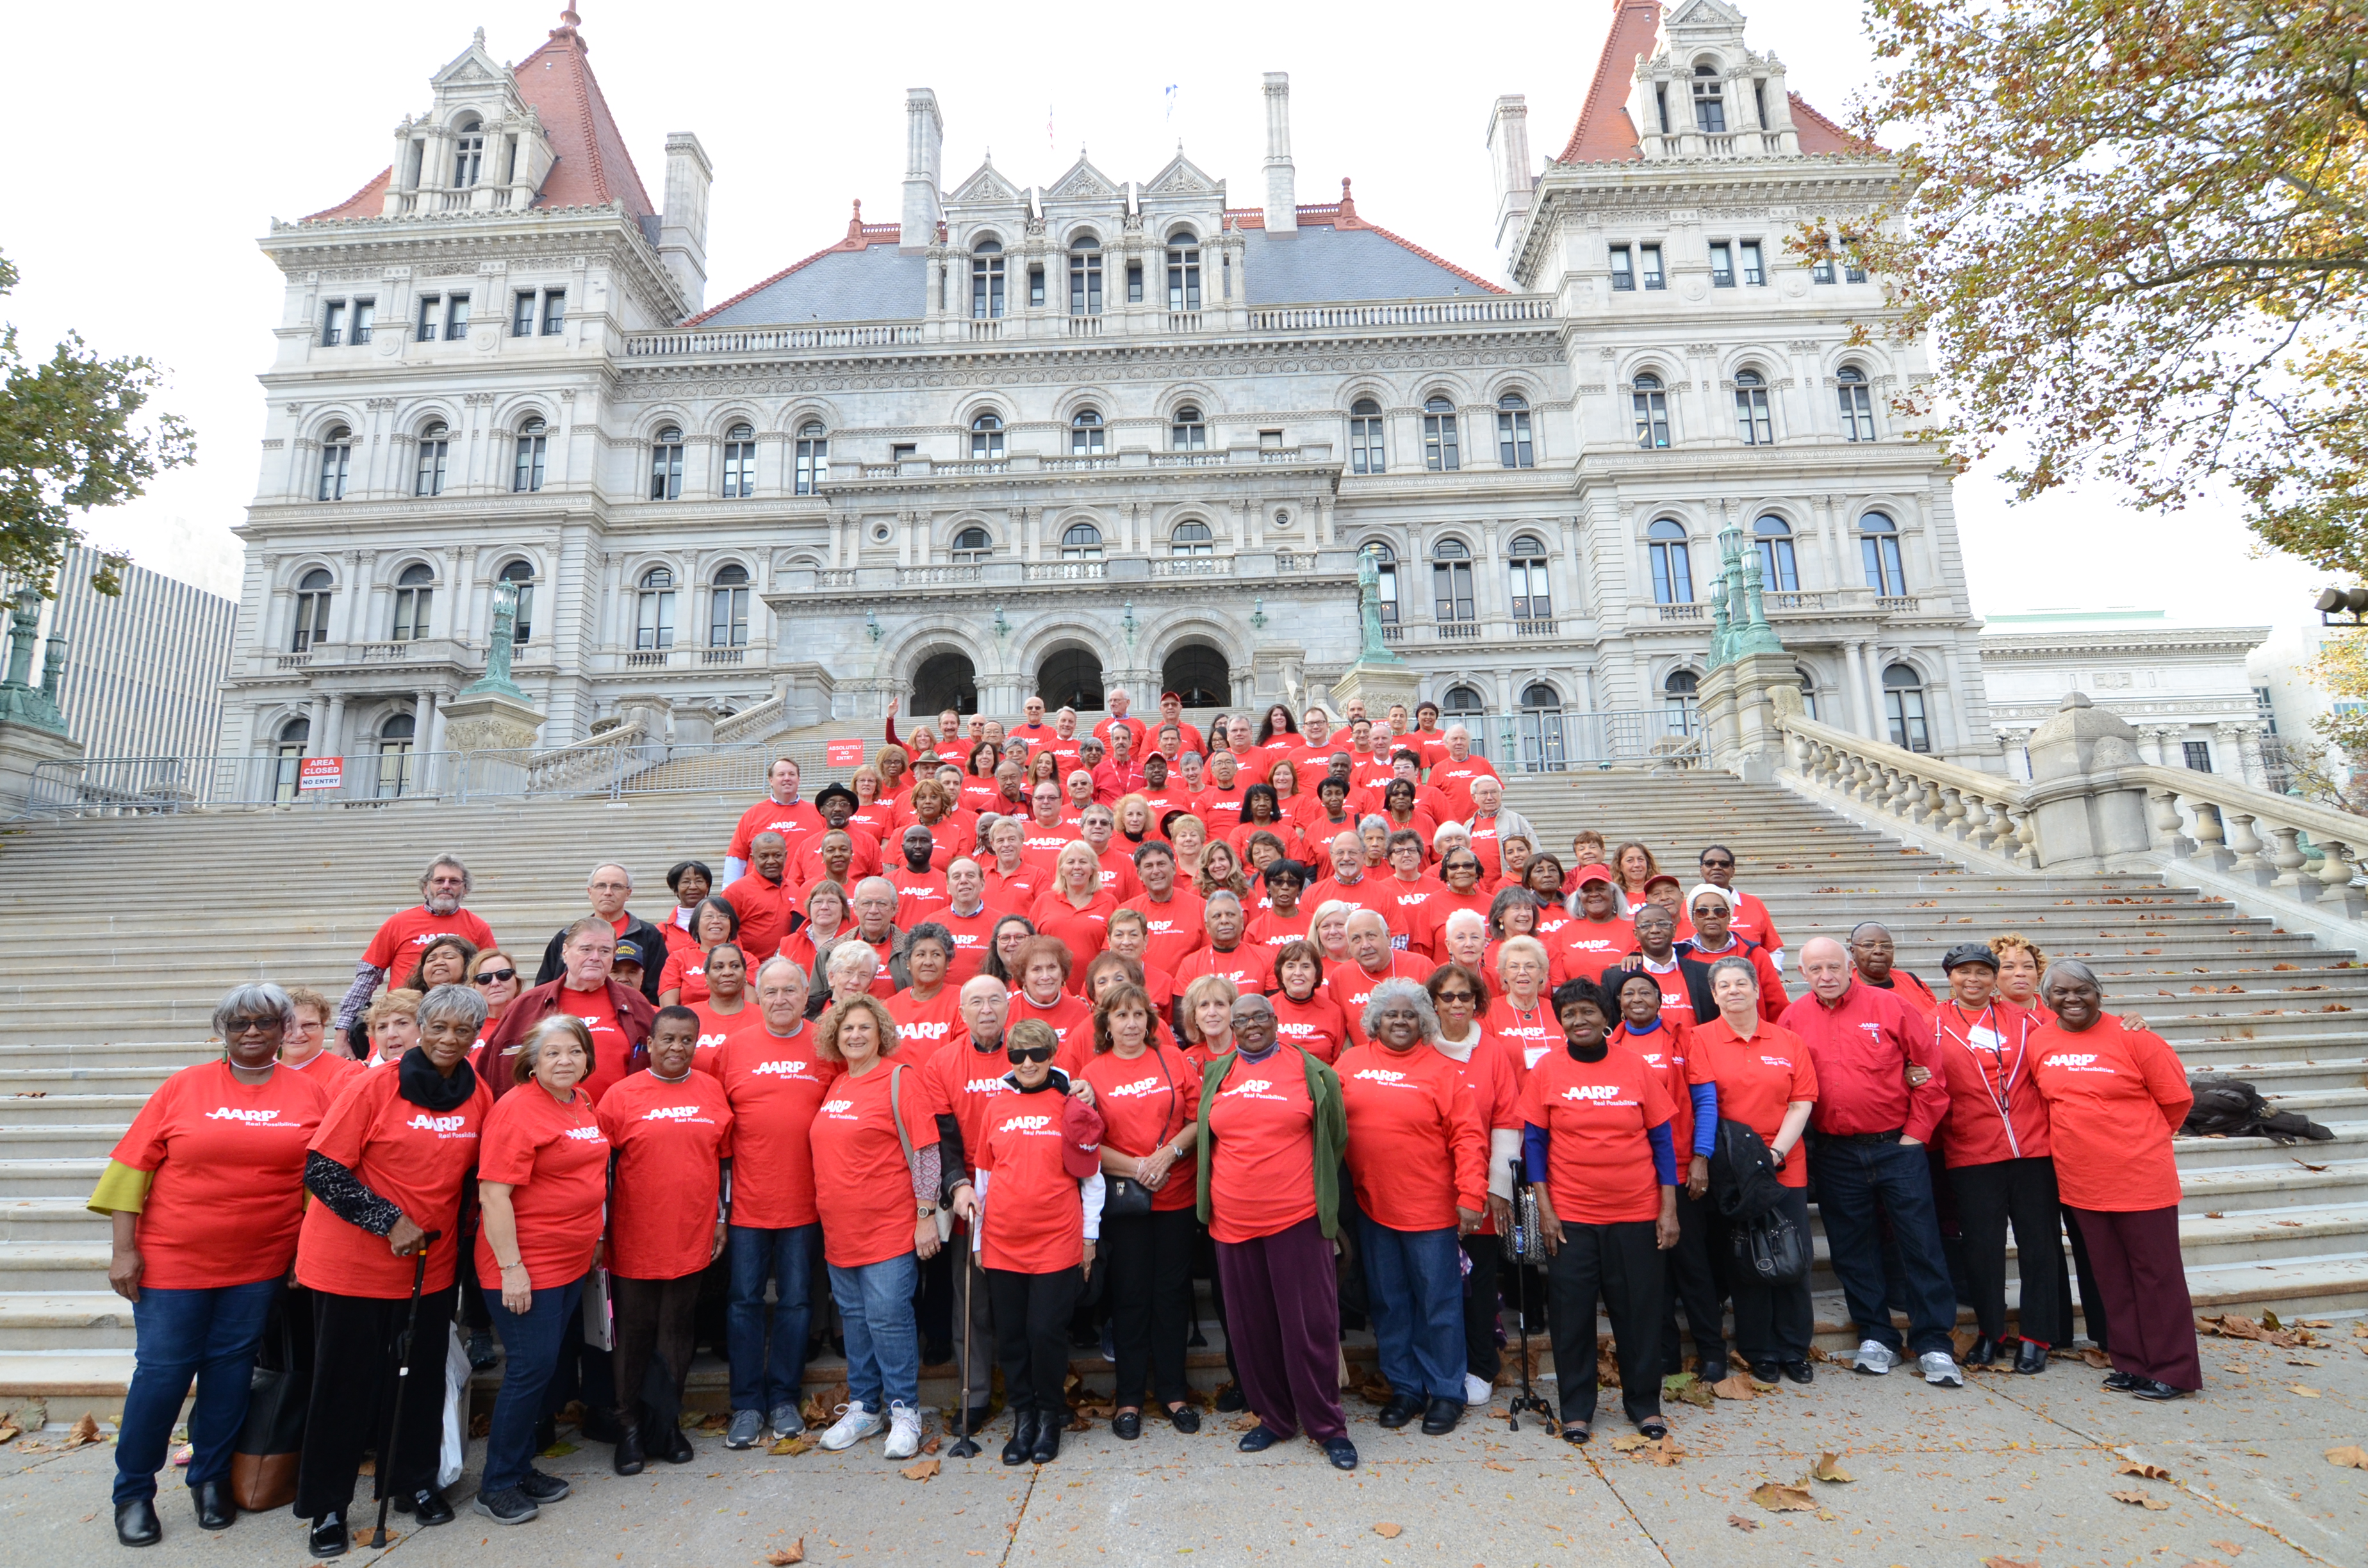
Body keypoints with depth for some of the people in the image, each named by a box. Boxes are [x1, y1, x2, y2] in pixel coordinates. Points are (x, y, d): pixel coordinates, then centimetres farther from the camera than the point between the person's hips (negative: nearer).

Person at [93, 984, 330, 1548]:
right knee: (160, 1373, 5)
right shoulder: (184, 1087, -3)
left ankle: (210, 1479, 29)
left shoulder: (309, 1093, -1)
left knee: (230, 1371, 10)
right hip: (172, 1261, -1)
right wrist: (124, 1249, -5)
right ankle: (133, 1492, 26)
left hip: (260, 1264, 1)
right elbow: (133, 1165, -1)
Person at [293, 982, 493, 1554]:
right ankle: (327, 1506, 27)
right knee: (347, 1383, 8)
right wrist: (390, 1222, -19)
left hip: (431, 1265, 4)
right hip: (353, 1264, -4)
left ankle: (414, 1481, 33)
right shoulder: (374, 1086, -15)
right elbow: (322, 1171, -15)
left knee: (421, 1377, 14)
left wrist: (450, 1235, 0)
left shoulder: (478, 1096, -2)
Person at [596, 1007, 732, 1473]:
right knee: (634, 1337, 10)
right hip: (634, 1242, -2)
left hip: (691, 1240, 2)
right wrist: (599, 1230, -2)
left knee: (676, 1336, 12)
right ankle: (630, 1428, 26)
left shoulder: (713, 1092, 2)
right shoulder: (622, 1096, -5)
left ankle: (667, 1424, 27)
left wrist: (722, 1217, 9)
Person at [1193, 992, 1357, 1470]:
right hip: (1233, 1219, 3)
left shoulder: (1311, 1071, -1)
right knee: (1250, 1324, 13)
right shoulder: (1216, 1074, 7)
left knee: (1311, 1323, 3)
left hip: (1297, 1216, -3)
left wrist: (1317, 1189, 9)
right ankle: (1273, 1418, 30)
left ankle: (1327, 1426, 20)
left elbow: (1334, 1138, 7)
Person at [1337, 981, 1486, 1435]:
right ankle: (1404, 1388, 30)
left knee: (1439, 1302, 8)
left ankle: (1446, 1393, 25)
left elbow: (1468, 1137, -10)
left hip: (1431, 1208, -3)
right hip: (1371, 1206, 3)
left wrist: (1471, 1196, -15)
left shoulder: (1443, 1069, -6)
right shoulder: (1349, 1064, 3)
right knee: (1388, 1303, 14)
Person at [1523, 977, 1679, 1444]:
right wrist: (1544, 1207, -6)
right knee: (1571, 1314, 6)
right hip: (1570, 1215, -1)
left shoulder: (1636, 1067, 0)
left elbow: (1662, 1138, 4)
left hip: (1637, 1213, 1)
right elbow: (1533, 1142, 0)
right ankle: (1577, 1409, 22)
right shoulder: (1546, 1070, -2)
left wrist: (1669, 1207, 0)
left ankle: (1644, 1403, 30)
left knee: (1639, 1311, 11)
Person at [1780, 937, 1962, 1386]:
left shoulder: (1889, 1007, -4)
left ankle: (1934, 1345, 15)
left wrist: (1917, 1131, -3)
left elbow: (1930, 1069, -1)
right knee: (1853, 1251, 10)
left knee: (1921, 1244, 3)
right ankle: (1876, 1337, 24)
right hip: (1835, 1155, 2)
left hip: (1898, 1147, -2)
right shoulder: (1793, 1019, 1)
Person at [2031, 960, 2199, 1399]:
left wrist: (2140, 1141, 6)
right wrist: (2083, 1140, 11)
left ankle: (2171, 1370, 16)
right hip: (2080, 1179, 4)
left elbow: (2177, 1099, -3)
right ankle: (2131, 1363, 23)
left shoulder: (2133, 1037, -10)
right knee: (2111, 1275, 13)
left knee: (2156, 1272, 5)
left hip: (2141, 1177, -4)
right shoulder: (2040, 1042, 2)